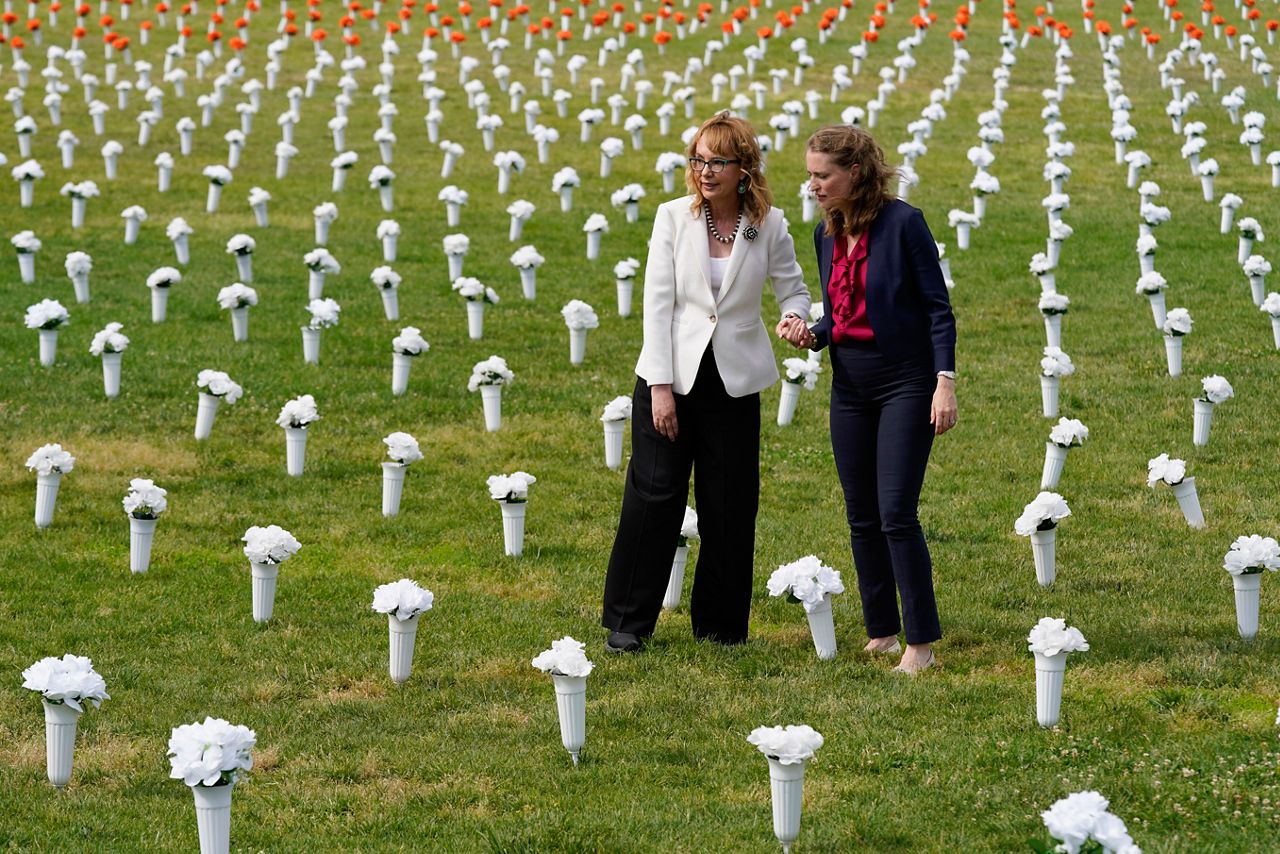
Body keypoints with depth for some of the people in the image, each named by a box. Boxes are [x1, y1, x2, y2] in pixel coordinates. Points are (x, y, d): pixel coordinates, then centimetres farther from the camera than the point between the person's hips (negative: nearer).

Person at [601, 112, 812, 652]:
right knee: (654, 495, -1)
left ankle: (720, 623, 20)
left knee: (730, 505, 6)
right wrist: (660, 386, -11)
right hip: (673, 374, -1)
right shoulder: (674, 217, -4)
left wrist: (794, 316, -17)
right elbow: (658, 302, -6)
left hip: (734, 381, 1)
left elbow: (793, 288, 8)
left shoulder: (769, 225, -2)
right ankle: (627, 621, 8)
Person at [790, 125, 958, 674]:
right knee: (862, 518, 9)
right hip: (850, 385, 7)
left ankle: (920, 643, -5)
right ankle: (881, 632, 19)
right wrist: (813, 336, -4)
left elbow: (938, 307, -10)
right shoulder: (826, 234, 8)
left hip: (904, 381, -7)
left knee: (896, 514, -11)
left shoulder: (902, 223, -12)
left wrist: (945, 381, -16)